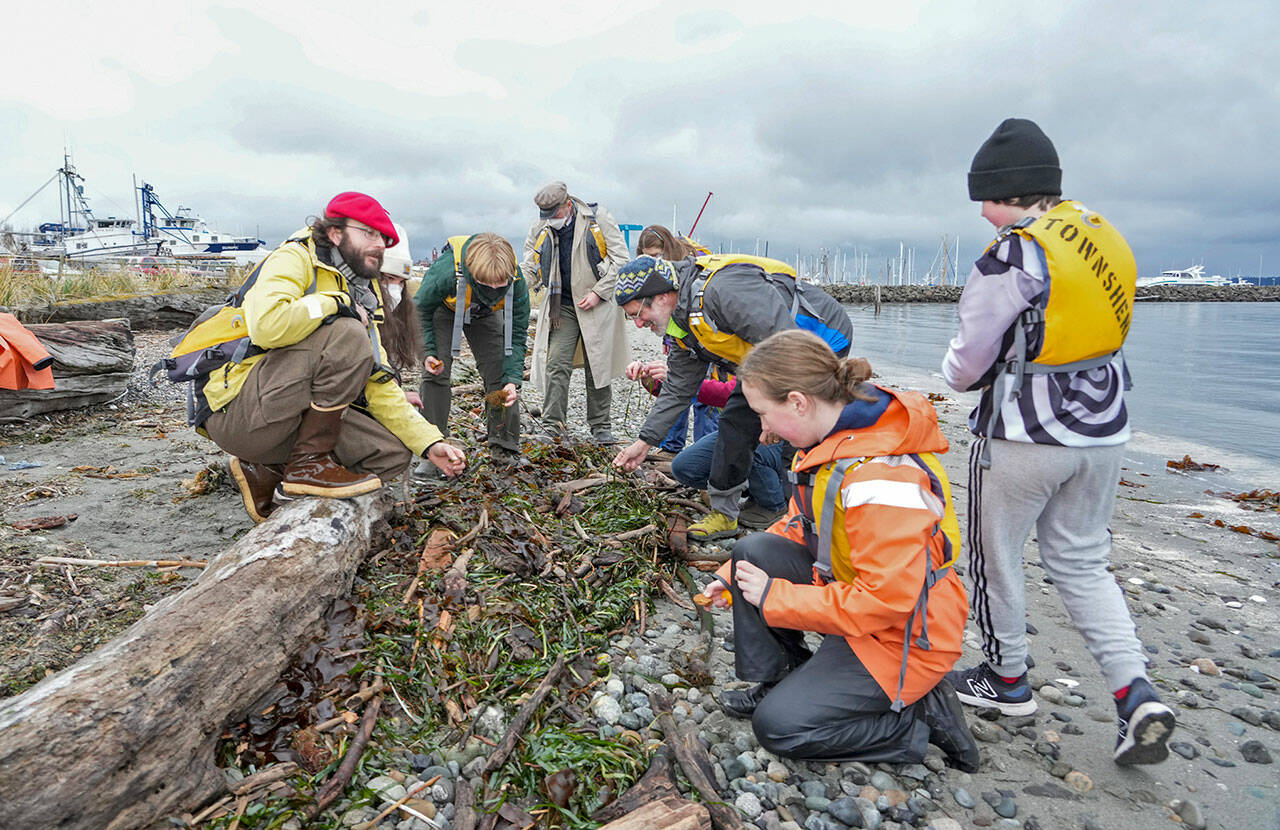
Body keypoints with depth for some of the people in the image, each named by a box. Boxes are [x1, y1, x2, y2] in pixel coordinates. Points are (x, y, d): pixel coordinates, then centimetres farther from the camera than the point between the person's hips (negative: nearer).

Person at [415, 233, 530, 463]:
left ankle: (503, 445, 2)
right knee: (436, 373, -11)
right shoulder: (446, 271, -42)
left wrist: (513, 380, -32)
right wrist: (428, 351, -27)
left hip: (486, 316, 2)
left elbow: (517, 334, -23)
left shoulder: (517, 282, -35)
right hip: (444, 311, -1)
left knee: (500, 375, -7)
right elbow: (420, 310, -19)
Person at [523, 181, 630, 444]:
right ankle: (552, 426, -3)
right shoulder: (541, 227, 3)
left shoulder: (598, 219, -8)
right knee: (556, 365, -7)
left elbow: (620, 259, -7)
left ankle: (600, 427, 15)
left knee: (597, 367, 3)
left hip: (596, 304, -2)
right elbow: (530, 257, 21)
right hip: (562, 305, 3)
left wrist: (598, 293, -12)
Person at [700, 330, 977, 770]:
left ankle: (921, 717, 3)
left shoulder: (883, 478, -34)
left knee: (777, 725, -9)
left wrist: (774, 596, -21)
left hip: (903, 635, -9)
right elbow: (800, 527, 11)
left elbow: (885, 601, -31)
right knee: (754, 550, -7)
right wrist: (731, 577, 4)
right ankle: (778, 683, 7)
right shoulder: (832, 438, -4)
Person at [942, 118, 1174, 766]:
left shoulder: (1013, 256, -17)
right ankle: (1136, 694, 10)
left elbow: (966, 364, -14)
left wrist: (958, 372, 9)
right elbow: (1100, 331, 15)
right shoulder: (1103, 237, 7)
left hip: (1025, 435, -7)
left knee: (996, 556, 12)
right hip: (1103, 429, 8)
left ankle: (1007, 679, 28)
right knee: (1081, 561, 19)